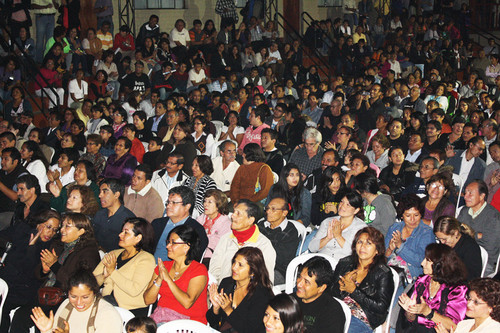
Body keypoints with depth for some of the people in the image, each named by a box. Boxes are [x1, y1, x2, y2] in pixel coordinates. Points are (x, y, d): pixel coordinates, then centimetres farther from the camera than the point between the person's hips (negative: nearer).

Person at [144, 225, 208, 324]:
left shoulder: (199, 270, -4)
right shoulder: (163, 266, 13)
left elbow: (187, 303, -18)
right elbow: (148, 300, 7)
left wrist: (168, 278, -13)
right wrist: (159, 280, -8)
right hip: (160, 316, 6)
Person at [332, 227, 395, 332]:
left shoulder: (383, 273, -2)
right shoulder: (344, 263, 12)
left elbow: (380, 307, -8)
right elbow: (330, 292, 13)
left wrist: (354, 291, -11)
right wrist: (340, 286, -10)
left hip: (361, 319, -4)